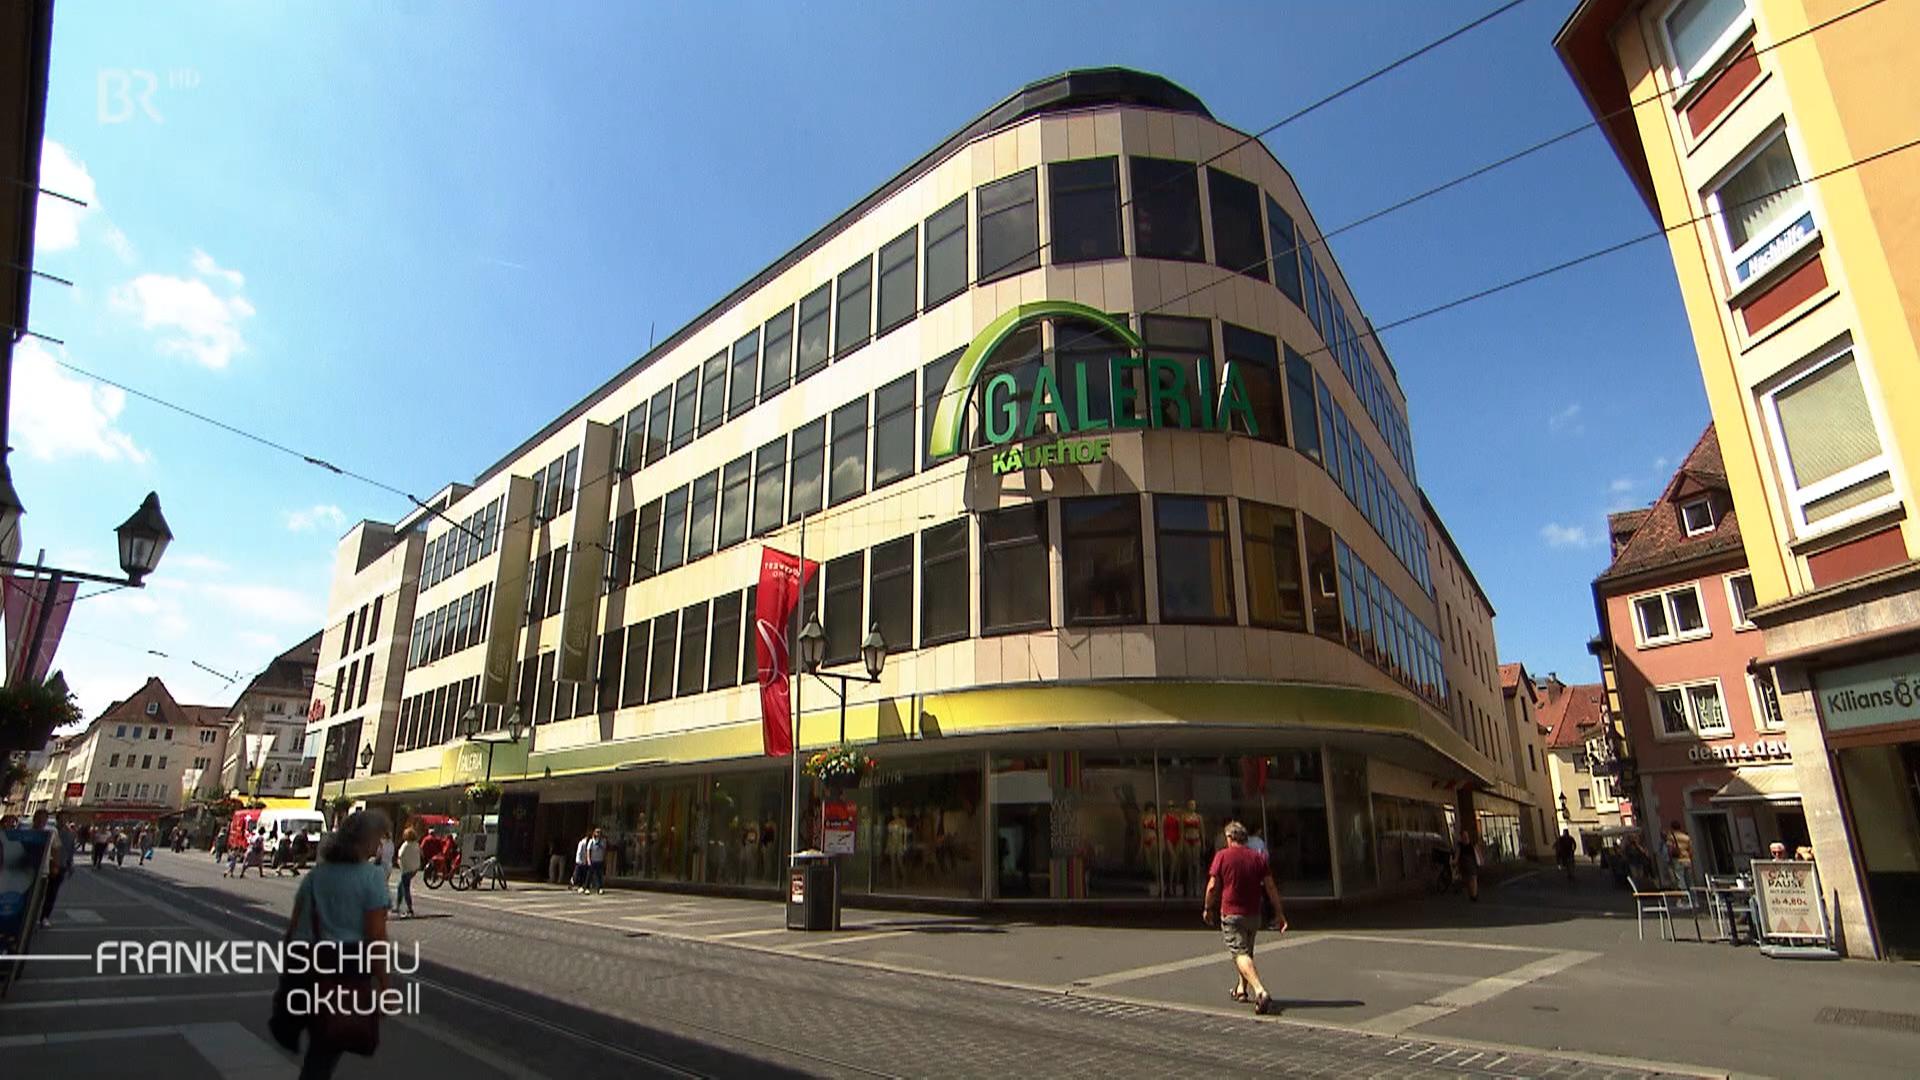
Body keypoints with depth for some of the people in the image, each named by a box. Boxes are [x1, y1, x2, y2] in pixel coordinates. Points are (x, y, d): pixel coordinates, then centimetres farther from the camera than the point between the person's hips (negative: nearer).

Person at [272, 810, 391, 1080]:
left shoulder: (317, 873, 5)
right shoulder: (373, 877, -15)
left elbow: (294, 924, 9)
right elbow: (376, 936, -17)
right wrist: (383, 983, -10)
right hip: (347, 967, -5)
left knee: (319, 1039, 24)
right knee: (327, 1047, 10)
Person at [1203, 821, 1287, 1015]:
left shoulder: (1222, 856, -7)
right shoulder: (1258, 857, 3)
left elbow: (1212, 886, -9)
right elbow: (1271, 887, 0)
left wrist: (1207, 909, 4)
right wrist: (1279, 913, 6)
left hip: (1231, 914, -5)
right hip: (1253, 914, 5)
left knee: (1240, 954, -9)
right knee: (1247, 951, 23)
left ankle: (1261, 991, -28)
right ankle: (1241, 989, 36)